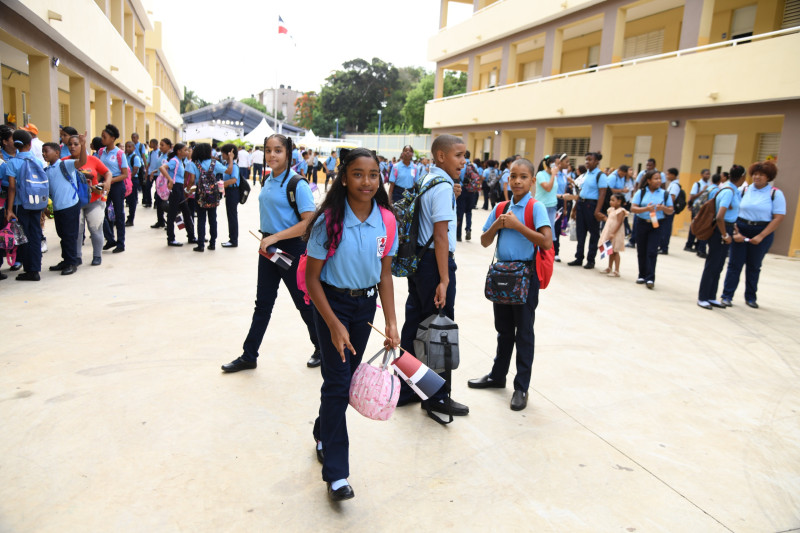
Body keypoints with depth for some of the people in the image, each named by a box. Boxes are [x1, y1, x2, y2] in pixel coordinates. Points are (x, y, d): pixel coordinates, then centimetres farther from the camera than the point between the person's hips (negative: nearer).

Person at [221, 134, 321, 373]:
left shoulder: (297, 184, -17)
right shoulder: (267, 181, 7)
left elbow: (309, 221, -24)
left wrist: (276, 237, -24)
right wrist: (265, 238, 12)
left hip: (291, 248, -7)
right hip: (268, 249, 7)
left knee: (303, 302, 6)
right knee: (263, 303, 13)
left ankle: (322, 348, 27)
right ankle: (249, 356, 22)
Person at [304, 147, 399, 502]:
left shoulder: (386, 221, -6)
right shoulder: (330, 221, -18)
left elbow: (385, 275, 1)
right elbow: (312, 278, -14)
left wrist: (391, 322, -5)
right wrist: (334, 325, -18)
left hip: (366, 303, 5)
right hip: (332, 302, -4)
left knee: (348, 376, 15)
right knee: (338, 381, -5)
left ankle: (323, 434, 42)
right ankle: (336, 472, 7)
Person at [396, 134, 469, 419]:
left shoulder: (426, 181, 13)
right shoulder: (442, 186, -16)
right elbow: (440, 236, -21)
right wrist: (444, 280, -22)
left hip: (417, 259, 10)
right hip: (434, 261, -9)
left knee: (414, 323, 15)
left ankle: (405, 389, 26)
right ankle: (436, 396, 15)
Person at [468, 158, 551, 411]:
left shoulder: (536, 207, -9)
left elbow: (546, 242, -21)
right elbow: (485, 242, 8)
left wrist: (517, 225, -20)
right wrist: (497, 224, -9)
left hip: (526, 275, -5)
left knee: (523, 332, 5)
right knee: (503, 329, 18)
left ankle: (521, 387, 15)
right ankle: (497, 376, 34)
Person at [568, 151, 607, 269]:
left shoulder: (600, 175, -8)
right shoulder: (585, 174, 14)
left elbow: (602, 194, -14)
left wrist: (597, 211, -21)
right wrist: (575, 207, 15)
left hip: (591, 205, -7)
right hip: (581, 203, 7)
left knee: (594, 233, 3)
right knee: (580, 232, 10)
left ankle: (590, 260, 11)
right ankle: (579, 258, 18)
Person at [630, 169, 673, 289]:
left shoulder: (665, 194, 4)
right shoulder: (641, 192, 1)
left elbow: (671, 211, 7)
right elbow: (633, 208, -6)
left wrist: (663, 208, -14)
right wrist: (646, 209, -21)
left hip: (657, 225, -1)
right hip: (642, 224, 1)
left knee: (652, 252, -9)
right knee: (641, 252, 8)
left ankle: (650, 278, -8)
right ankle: (642, 276, 21)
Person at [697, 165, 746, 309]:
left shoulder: (733, 190, 6)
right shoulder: (728, 192, -20)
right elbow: (719, 217, -27)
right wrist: (725, 235, -15)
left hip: (727, 229, 9)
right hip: (721, 230, -9)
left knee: (718, 266, 14)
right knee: (712, 265, -1)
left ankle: (711, 297, 22)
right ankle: (702, 298, 9)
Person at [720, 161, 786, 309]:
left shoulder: (775, 193, -3)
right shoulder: (744, 190, 3)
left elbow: (779, 218, -8)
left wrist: (761, 236, -15)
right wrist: (735, 232, -12)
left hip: (762, 233, -1)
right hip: (741, 230, 1)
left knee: (754, 266, 10)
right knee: (735, 264, 1)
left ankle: (750, 297, 22)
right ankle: (727, 296, 6)